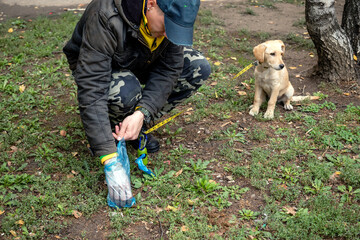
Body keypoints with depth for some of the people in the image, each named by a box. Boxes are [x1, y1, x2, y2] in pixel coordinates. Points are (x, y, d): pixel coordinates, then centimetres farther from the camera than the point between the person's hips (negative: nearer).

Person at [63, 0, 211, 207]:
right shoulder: (106, 18, -39)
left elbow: (169, 70, -21)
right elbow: (91, 88, -43)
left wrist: (142, 114, -38)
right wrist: (108, 156, -48)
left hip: (142, 65, 5)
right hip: (100, 67, -5)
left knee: (198, 68, -17)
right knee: (126, 91, -39)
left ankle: (140, 126, -4)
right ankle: (110, 126, -4)